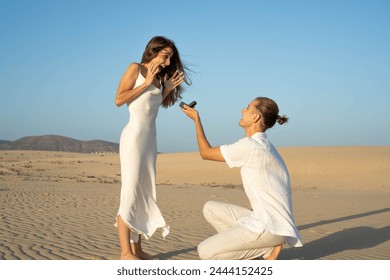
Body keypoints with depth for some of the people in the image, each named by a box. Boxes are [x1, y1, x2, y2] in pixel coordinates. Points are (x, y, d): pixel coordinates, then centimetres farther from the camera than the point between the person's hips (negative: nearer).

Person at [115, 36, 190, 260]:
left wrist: (167, 89, 4)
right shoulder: (136, 68, -2)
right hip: (135, 135, -8)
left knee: (145, 194, 6)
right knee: (130, 193, -9)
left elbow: (155, 104, 11)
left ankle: (137, 248, 11)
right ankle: (125, 252, -7)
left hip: (150, 138, 8)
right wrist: (146, 83, -9)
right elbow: (119, 100, -9)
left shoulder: (159, 77, 16)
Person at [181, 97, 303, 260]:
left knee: (205, 252, -7)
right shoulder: (263, 145, 13)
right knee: (211, 208, 14)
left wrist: (196, 119, 7)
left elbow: (206, 153, -3)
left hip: (270, 227, -9)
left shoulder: (250, 146, -15)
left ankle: (266, 250, -2)